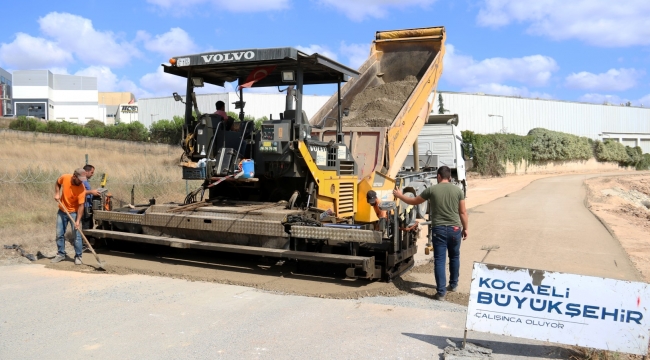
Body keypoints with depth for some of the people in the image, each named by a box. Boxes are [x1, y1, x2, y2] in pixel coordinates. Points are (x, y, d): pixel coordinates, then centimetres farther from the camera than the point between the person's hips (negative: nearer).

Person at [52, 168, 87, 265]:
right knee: (59, 234, 10)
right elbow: (57, 183, 10)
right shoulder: (65, 178, -15)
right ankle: (61, 254, 24)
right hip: (62, 211, 4)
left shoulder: (82, 189, -24)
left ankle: (78, 256, 3)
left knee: (77, 235, -7)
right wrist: (57, 193, -7)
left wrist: (78, 221, -31)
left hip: (74, 212, -4)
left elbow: (81, 205, -25)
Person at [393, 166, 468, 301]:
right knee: (454, 257, 21)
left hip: (439, 229, -2)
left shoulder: (432, 190, -3)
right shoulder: (458, 190, 0)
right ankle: (453, 284, 35)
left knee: (439, 260, 0)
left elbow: (414, 201, 8)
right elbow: (463, 212, 2)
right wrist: (465, 228, 14)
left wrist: (399, 195, 23)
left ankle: (441, 292, -2)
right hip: (455, 229, 2)